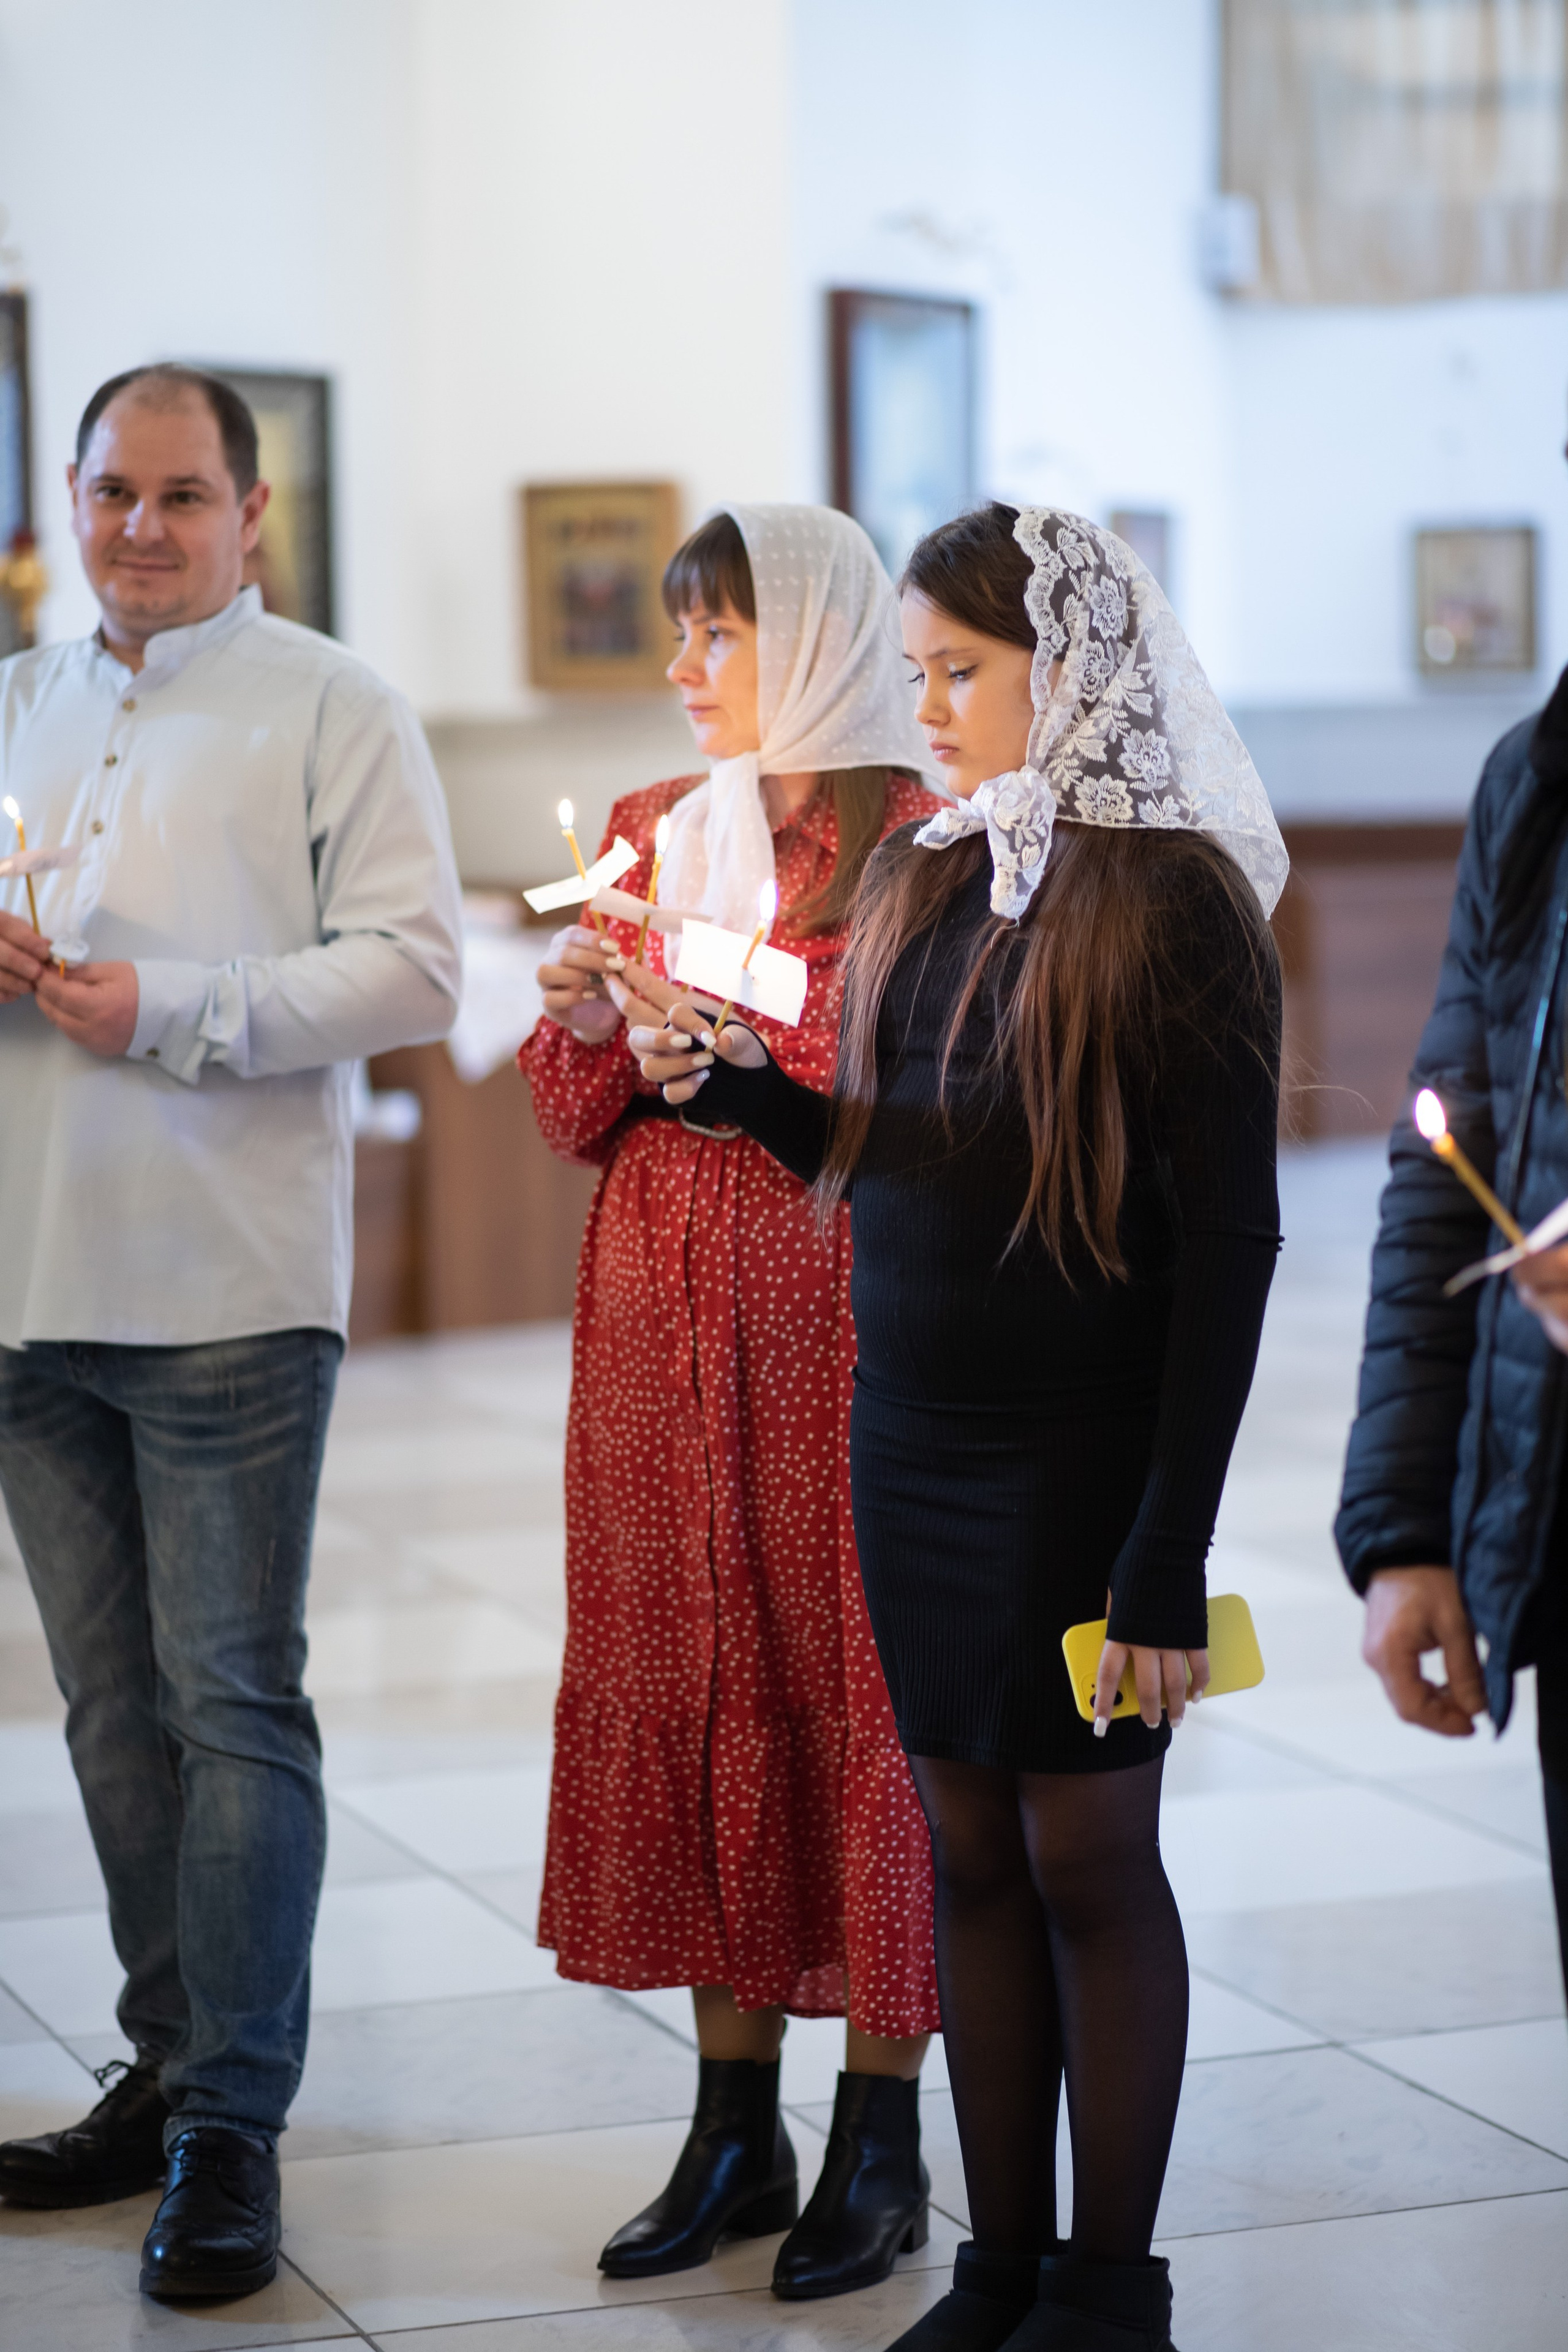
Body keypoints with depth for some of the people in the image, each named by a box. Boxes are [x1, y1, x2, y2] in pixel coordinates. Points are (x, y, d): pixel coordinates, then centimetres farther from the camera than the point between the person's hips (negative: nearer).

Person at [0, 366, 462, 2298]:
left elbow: (411, 968, -8)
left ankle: (233, 2128, -1)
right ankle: (168, 2070, 22)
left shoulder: (329, 709, 1)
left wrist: (164, 1013, -15)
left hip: (227, 1288, -6)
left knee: (234, 1697, -6)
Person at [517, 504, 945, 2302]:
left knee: (860, 1687, -1)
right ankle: (734, 2131, 17)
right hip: (659, 1327, 6)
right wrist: (587, 1023, -5)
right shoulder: (651, 833, 13)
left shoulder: (911, 839, -5)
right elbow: (574, 1121, 15)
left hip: (844, 1326, -6)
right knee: (688, 1690, 7)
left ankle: (879, 2145, 10)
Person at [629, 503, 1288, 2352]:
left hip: (1082, 1448, -6)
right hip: (911, 1435, 6)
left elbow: (1228, 1245, -14)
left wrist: (1172, 1555, -17)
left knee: (1087, 1851, 3)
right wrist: (734, 1085, -4)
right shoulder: (920, 881, 8)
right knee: (967, 1849, 11)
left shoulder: (1175, 903, -12)